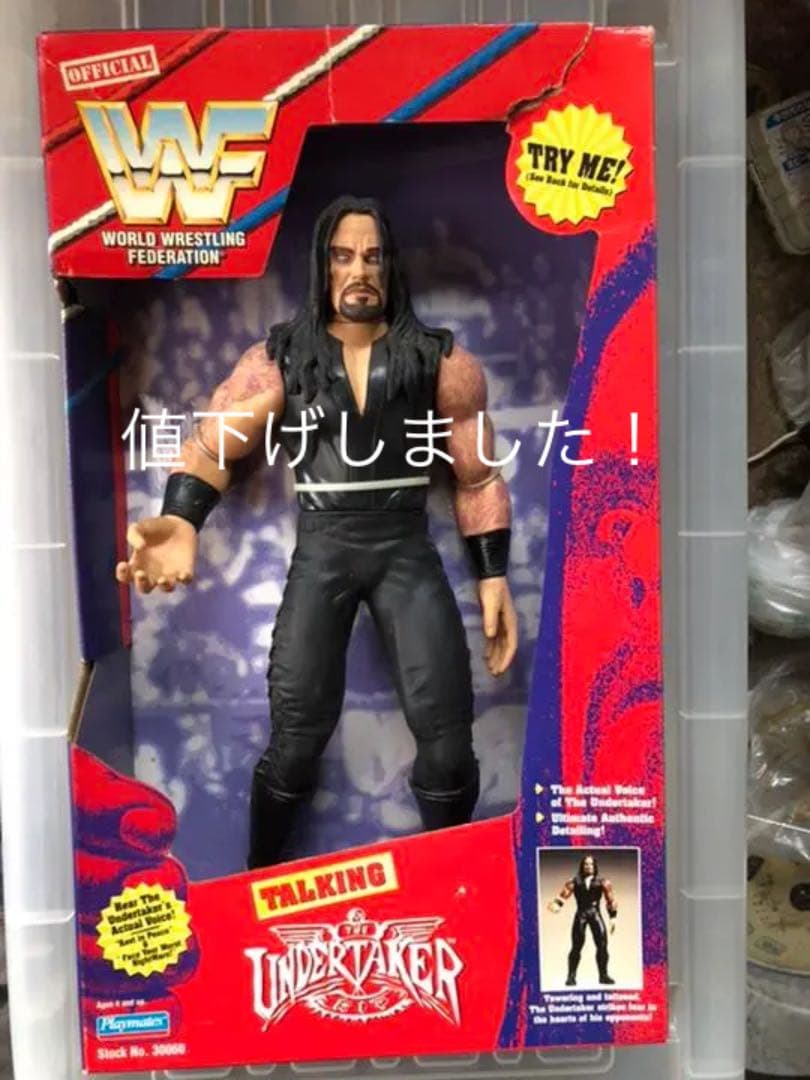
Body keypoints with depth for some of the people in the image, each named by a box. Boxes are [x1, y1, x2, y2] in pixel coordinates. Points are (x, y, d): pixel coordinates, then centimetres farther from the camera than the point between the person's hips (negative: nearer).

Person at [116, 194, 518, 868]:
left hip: (407, 548, 1)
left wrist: (493, 577, 2)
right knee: (295, 743, 0)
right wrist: (181, 523, -23)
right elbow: (210, 446, -2)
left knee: (448, 745, -2)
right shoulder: (279, 360, 1)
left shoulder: (440, 359, 2)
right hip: (321, 550, 0)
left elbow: (477, 476, 6)